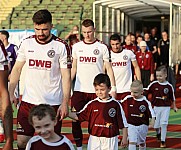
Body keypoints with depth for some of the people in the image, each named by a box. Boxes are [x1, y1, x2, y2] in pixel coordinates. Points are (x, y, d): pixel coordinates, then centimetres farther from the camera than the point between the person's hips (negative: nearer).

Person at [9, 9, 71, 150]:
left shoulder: (61, 46, -6)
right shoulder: (26, 43, 4)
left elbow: (66, 76, -5)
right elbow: (17, 69, 11)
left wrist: (65, 103, -11)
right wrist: (11, 93, 1)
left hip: (53, 103, -3)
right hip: (28, 101, 3)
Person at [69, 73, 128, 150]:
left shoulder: (115, 104, -4)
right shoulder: (92, 104, 2)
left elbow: (123, 123, 0)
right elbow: (78, 116, 6)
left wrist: (124, 138, -2)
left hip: (110, 140, -2)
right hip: (94, 139, 2)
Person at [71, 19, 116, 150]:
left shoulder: (102, 47, 0)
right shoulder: (76, 47, 8)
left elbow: (108, 69, 2)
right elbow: (74, 68, 15)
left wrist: (113, 87, -5)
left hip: (96, 90, -2)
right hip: (79, 90, 3)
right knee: (75, 120, -1)